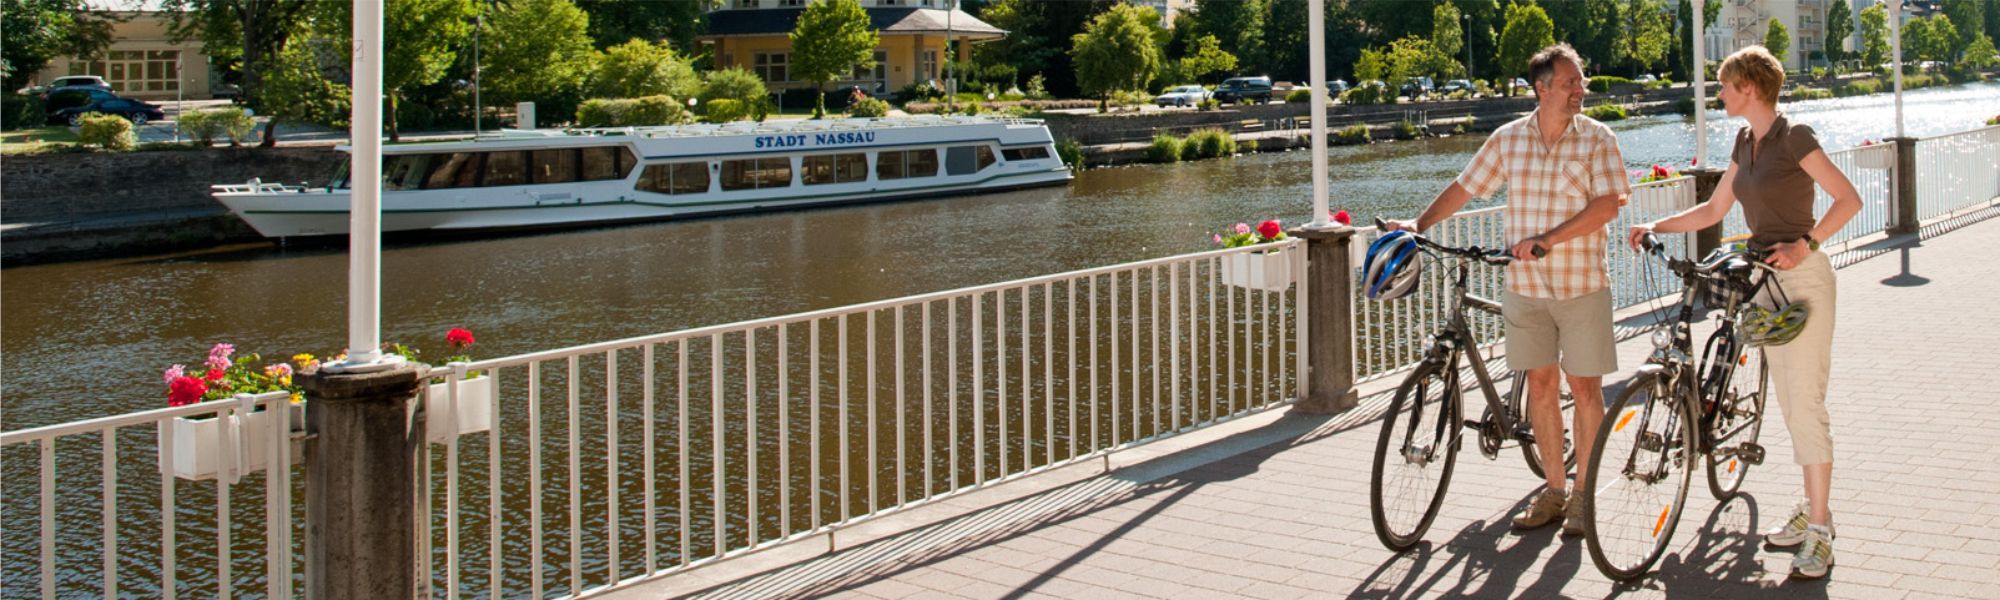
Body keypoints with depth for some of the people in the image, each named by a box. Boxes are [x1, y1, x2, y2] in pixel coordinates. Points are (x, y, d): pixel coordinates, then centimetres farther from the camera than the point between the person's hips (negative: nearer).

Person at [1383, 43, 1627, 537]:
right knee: (1541, 384, 7)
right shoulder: (1508, 139, 4)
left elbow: (1607, 205, -14)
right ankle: (1554, 490, 18)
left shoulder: (1596, 138, -5)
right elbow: (1465, 187, 11)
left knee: (1584, 387, 1)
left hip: (1581, 283, -3)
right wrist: (1419, 226, 0)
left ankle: (1583, 495, 12)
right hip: (1525, 285, 3)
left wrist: (1546, 241, -21)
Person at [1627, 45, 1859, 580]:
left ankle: (1820, 531, -6)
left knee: (1806, 403, -9)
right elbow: (1715, 209, 19)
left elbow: (1848, 199, -16)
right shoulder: (1746, 142, 12)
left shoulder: (1793, 137, -13)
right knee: (1790, 404, 12)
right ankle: (1812, 509, 20)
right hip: (1767, 280, 9)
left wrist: (1806, 243, -25)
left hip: (1803, 278, -8)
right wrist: (1657, 227, 11)